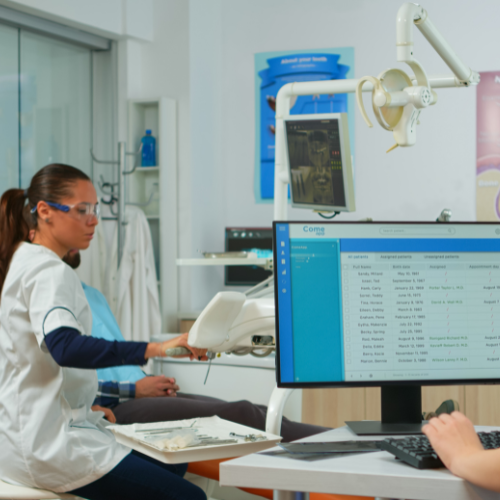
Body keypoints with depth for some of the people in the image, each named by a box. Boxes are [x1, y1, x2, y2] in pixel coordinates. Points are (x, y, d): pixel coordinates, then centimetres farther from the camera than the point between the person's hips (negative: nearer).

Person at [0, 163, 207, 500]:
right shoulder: (49, 273, -17)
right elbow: (64, 347, -35)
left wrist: (83, 405, 21)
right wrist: (154, 349, -41)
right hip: (46, 443, -11)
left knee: (172, 464, 21)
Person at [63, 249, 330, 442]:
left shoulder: (92, 295, 27)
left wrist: (148, 382, 7)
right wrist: (134, 389, -14)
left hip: (138, 394, 9)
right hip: (113, 410, -9)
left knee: (258, 412, -11)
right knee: (237, 414, -24)